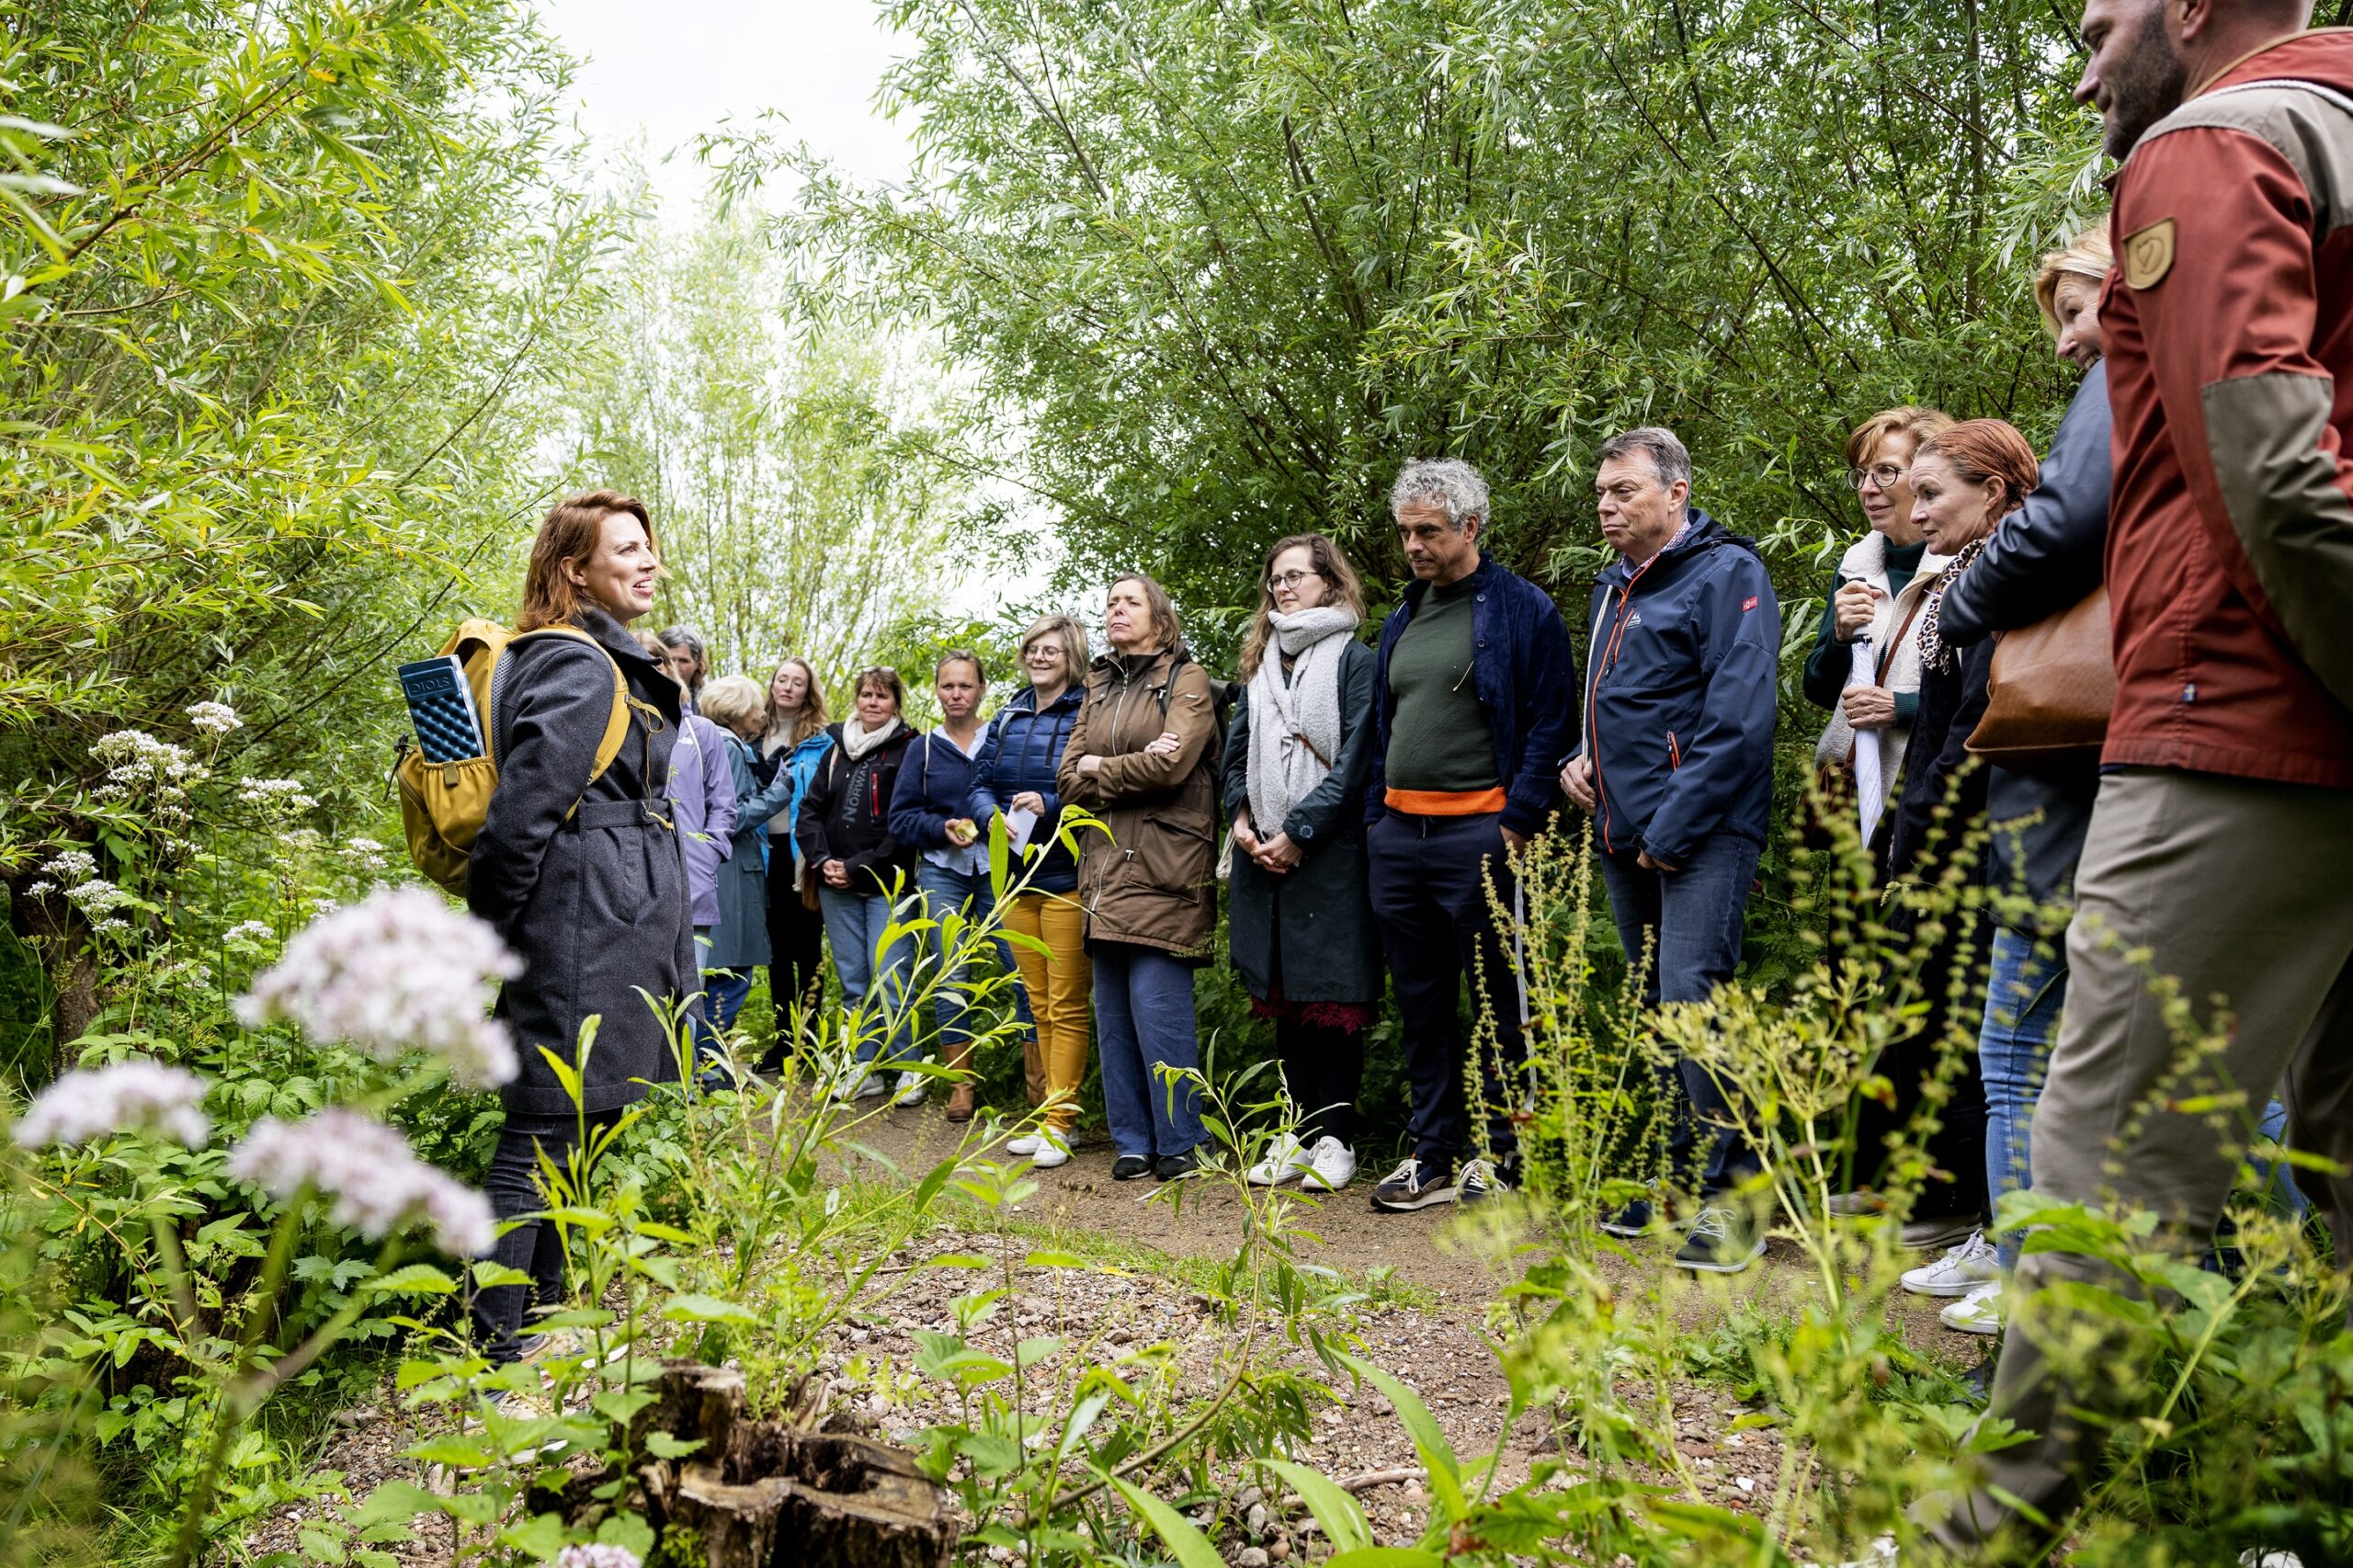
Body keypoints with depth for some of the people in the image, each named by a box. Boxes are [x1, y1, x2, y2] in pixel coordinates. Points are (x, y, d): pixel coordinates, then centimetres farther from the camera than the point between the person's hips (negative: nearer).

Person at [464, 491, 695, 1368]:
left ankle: (541, 1322, 30)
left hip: (614, 931, 11)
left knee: (577, 1127, 17)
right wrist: (495, 937, -13)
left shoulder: (601, 663, 20)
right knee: (542, 1136, -6)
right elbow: (519, 812, -20)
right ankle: (498, 1354, 2)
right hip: (582, 934, -11)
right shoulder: (576, 670, -14)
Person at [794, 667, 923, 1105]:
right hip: (837, 887, 5)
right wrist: (823, 861, -4)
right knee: (853, 983, 8)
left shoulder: (908, 750, -3)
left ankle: (908, 1068, 5)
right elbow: (810, 810, 12)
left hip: (887, 884, -5)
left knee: (889, 982, -8)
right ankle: (867, 1068, 17)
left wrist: (859, 868, -11)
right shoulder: (838, 749, 14)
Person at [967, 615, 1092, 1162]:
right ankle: (1043, 1107, 21)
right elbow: (979, 783, 13)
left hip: (1067, 876, -7)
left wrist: (1049, 804, -21)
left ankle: (1059, 1121, 3)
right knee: (1037, 1003, 13)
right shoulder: (1007, 718, 15)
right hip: (1016, 875, 7)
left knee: (1067, 1006, -3)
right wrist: (995, 816, -7)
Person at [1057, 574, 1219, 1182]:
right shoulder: (1097, 689, 19)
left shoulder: (1187, 679, 1)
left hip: (1164, 872, -6)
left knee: (1157, 1008, -8)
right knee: (1113, 1012, 7)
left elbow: (1171, 766, -14)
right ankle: (1132, 1142, 16)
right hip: (1106, 870, 6)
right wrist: (1135, 770, -7)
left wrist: (1099, 769, -1)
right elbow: (1068, 779, 9)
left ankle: (1179, 1144, 4)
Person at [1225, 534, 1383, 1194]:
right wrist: (1242, 818, 1)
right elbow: (1236, 751, 18)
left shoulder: (1354, 660, -1)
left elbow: (1355, 759, -10)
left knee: (1333, 998, -1)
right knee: (1282, 997, 9)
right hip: (1264, 856, 6)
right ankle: (1298, 1132, 17)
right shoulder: (1260, 663, 17)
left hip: (1329, 854, -6)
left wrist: (1298, 832, -14)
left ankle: (1336, 1139, 7)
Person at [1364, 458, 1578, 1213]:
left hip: (1477, 833, -6)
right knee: (1421, 1004, 11)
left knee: (1495, 1003, 3)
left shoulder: (1522, 610, -3)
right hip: (1397, 834, 7)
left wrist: (1517, 823, -14)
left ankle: (1497, 1153, 15)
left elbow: (1551, 722, -7)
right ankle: (1432, 1156, 20)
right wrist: (1375, 814, 12)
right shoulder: (1402, 620, 17)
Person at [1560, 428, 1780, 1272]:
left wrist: (1671, 828, -18)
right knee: (1656, 1009, 12)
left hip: (1698, 833, -8)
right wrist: (1580, 757, 10)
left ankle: (1731, 1199, -6)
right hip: (1624, 835, 9)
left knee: (1692, 1001, -15)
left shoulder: (1726, 571, -7)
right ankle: (1684, 1179, 22)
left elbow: (1739, 718, -16)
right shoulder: (1612, 590, 19)